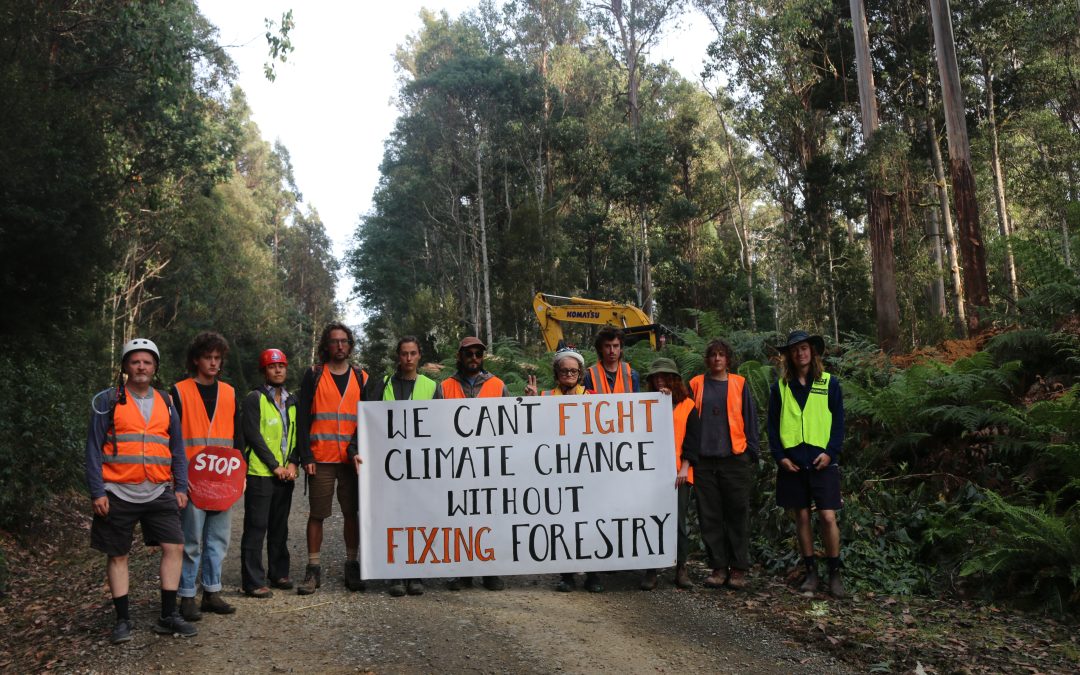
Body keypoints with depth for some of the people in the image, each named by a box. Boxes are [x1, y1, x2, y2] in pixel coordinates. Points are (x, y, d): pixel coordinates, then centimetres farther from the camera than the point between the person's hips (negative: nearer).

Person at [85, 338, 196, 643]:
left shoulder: (165, 402, 10)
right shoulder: (108, 400, -1)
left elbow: (177, 448, 14)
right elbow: (94, 448, -2)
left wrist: (181, 487, 7)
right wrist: (97, 492, -8)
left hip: (159, 492, 3)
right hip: (118, 492, -3)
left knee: (174, 547, -2)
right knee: (117, 555, 6)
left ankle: (168, 617, 9)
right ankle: (123, 619, 19)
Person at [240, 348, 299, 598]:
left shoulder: (292, 401, 15)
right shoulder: (254, 399, -4)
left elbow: (297, 435, 13)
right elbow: (253, 435, -11)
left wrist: (293, 463, -2)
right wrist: (275, 466, -12)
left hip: (286, 473, 6)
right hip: (260, 473, -6)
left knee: (280, 526, 13)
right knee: (256, 527, -3)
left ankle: (279, 574, 23)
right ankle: (253, 581, 1)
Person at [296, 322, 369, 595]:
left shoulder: (361, 377, 11)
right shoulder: (313, 375, 5)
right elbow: (302, 417, 2)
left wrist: (359, 450, -2)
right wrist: (306, 456, -6)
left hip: (351, 459, 2)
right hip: (321, 459, -2)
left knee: (352, 513, 4)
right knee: (317, 514, 2)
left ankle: (352, 567, 14)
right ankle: (313, 569, 11)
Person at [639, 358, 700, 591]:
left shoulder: (687, 405, 7)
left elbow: (693, 438, 2)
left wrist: (684, 467, -7)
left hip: (678, 472, -1)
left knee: (678, 520, 2)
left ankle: (681, 568, 12)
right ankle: (651, 569, 5)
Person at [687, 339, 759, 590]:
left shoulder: (739, 384, 8)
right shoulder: (697, 384, 9)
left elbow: (750, 419, 7)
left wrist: (752, 453, 3)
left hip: (735, 458, -1)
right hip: (704, 460, 1)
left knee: (737, 513, 1)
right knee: (710, 516, 3)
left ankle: (738, 569, 8)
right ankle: (718, 567, 11)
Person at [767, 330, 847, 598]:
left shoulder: (829, 383, 4)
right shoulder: (780, 386, 8)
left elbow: (838, 422, 3)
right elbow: (773, 425, 8)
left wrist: (830, 452, -8)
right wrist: (779, 456, -3)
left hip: (822, 461, -2)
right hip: (791, 462, 2)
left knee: (828, 517, -6)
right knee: (801, 517, 7)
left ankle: (834, 573, 7)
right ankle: (810, 571, 17)